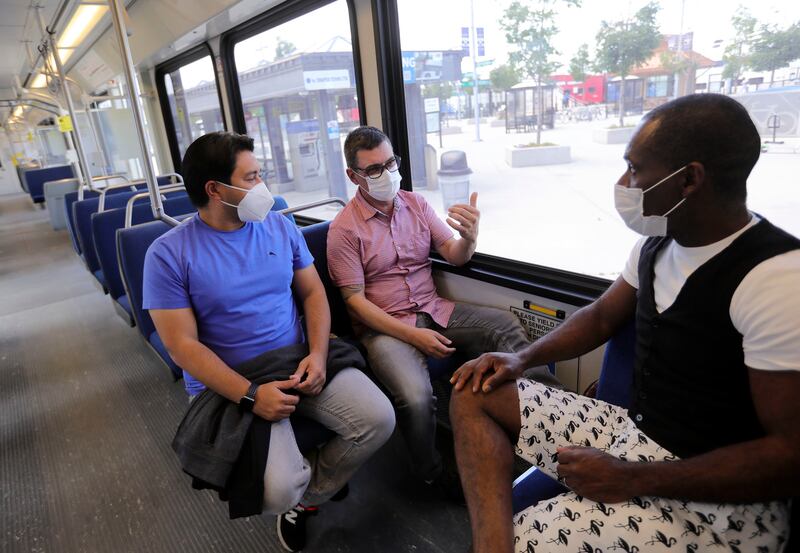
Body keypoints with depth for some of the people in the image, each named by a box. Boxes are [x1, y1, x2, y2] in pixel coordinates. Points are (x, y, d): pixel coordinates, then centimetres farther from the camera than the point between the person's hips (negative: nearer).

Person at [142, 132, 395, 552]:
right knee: (277, 492, -25)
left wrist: (317, 354, -12)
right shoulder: (169, 254, -9)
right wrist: (251, 396, -22)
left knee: (379, 419, -14)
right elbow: (183, 345, -12)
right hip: (231, 386, -4)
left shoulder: (281, 227, 4)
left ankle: (308, 493, 13)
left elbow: (313, 292, 7)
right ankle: (310, 479, 16)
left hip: (300, 362, 4)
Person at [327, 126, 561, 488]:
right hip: (384, 326, -4)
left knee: (507, 325, -19)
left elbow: (454, 256, 5)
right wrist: (413, 335, -18)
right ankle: (431, 473, -1)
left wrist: (469, 236, -21)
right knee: (416, 397, -30)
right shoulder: (344, 228, -6)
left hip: (433, 309, 5)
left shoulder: (416, 204, 8)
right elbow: (355, 301, -9)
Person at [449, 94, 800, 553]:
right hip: (636, 431, 8)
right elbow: (601, 316, 16)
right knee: (476, 395, -1)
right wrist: (523, 358, 1)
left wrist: (631, 481, -21)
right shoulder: (658, 243, 1)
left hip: (721, 499, -8)